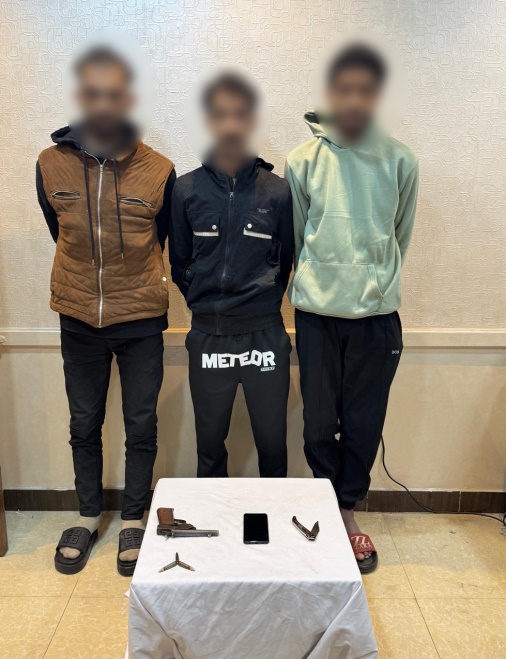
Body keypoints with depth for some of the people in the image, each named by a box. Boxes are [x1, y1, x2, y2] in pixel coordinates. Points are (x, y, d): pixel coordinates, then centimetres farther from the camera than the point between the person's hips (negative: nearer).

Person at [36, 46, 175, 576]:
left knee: (141, 426, 8)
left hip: (142, 320, -1)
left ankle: (134, 521, 28)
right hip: (79, 319, 2)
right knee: (84, 424, 15)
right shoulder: (50, 165, -3)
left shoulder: (158, 171, -8)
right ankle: (87, 516, 35)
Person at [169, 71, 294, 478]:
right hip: (207, 337, 1)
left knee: (272, 441, 10)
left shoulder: (277, 191, -1)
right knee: (210, 442, 14)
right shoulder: (187, 190, 1)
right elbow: (180, 264, 8)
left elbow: (286, 261, 8)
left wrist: (262, 303, 4)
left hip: (265, 337, 0)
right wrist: (206, 305, 3)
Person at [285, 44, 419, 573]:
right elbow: (294, 239, 7)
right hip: (318, 313, 0)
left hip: (377, 314, 1)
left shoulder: (400, 162, 1)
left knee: (364, 421, 8)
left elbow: (401, 236, 12)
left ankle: (347, 511, 29)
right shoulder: (303, 161, -1)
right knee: (320, 421, 8)